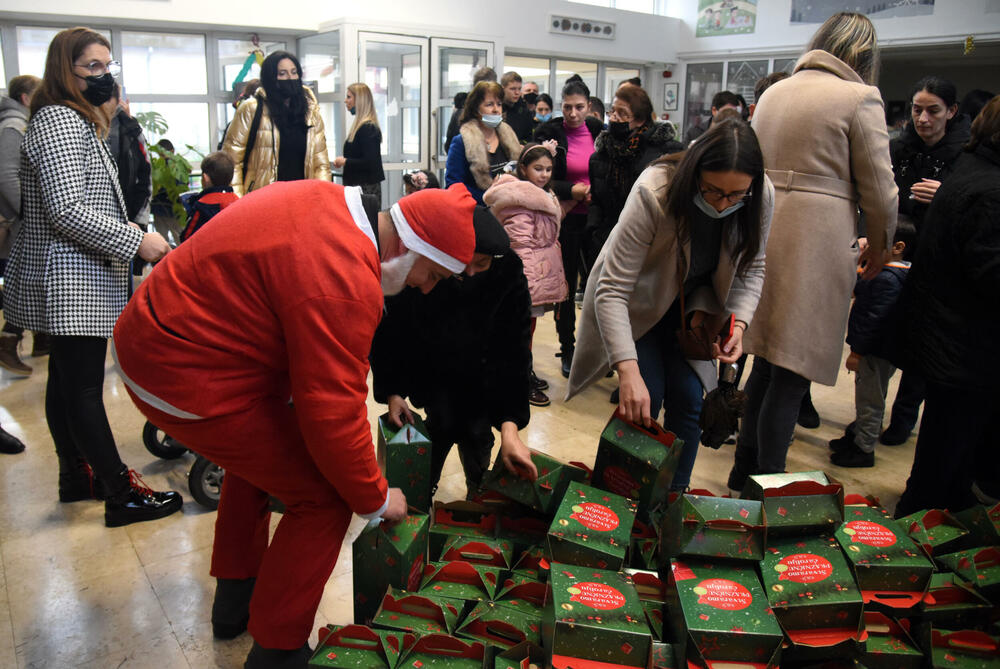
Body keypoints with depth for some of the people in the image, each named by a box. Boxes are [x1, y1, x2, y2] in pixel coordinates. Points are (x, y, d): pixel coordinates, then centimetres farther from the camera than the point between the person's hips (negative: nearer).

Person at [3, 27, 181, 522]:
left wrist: (127, 229, 20)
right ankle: (122, 496, -2)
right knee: (84, 388, -7)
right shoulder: (59, 120, -14)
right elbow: (67, 212, -23)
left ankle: (76, 475, 28)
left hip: (69, 280, 11)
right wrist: (135, 241, -21)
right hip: (72, 283, -11)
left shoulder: (76, 120, 20)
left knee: (66, 379, 16)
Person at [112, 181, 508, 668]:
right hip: (188, 382, -10)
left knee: (259, 454, 31)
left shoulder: (327, 200, 1)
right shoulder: (344, 282, -28)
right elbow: (333, 413, -24)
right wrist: (376, 500, -7)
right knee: (325, 499, -4)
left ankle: (234, 602, 48)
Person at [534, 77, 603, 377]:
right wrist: (572, 191, -16)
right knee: (566, 287, 6)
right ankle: (568, 350, 19)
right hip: (565, 219, -2)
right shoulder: (549, 133, -5)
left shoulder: (598, 130, 4)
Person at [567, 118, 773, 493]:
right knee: (644, 402, -12)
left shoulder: (762, 198, -21)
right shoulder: (654, 193, -36)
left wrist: (739, 322, -20)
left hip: (689, 304, 4)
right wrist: (629, 372, -44)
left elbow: (751, 267, -2)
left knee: (688, 399, -3)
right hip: (638, 303, -4)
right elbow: (612, 291, -37)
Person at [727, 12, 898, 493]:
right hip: (819, 243, -7)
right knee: (793, 374, 0)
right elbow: (879, 190, -3)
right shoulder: (859, 98, -4)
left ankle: (745, 471, 27)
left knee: (767, 361, 17)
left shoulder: (774, 93, 15)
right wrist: (878, 246, 13)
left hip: (766, 233, 7)